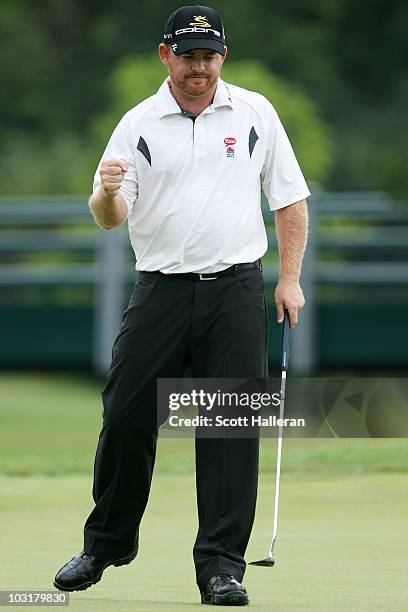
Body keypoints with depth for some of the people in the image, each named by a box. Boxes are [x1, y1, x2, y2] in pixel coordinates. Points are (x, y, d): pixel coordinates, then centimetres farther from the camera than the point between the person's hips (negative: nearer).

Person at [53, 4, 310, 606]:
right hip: (160, 289, 0)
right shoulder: (139, 124, 4)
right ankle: (107, 544, 18)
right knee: (126, 416, 0)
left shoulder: (256, 113, 6)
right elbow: (110, 216, -1)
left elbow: (290, 198, 11)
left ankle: (222, 563, 0)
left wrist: (290, 279, 4)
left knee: (232, 426, -4)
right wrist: (108, 195, -25)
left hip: (236, 290, 0)